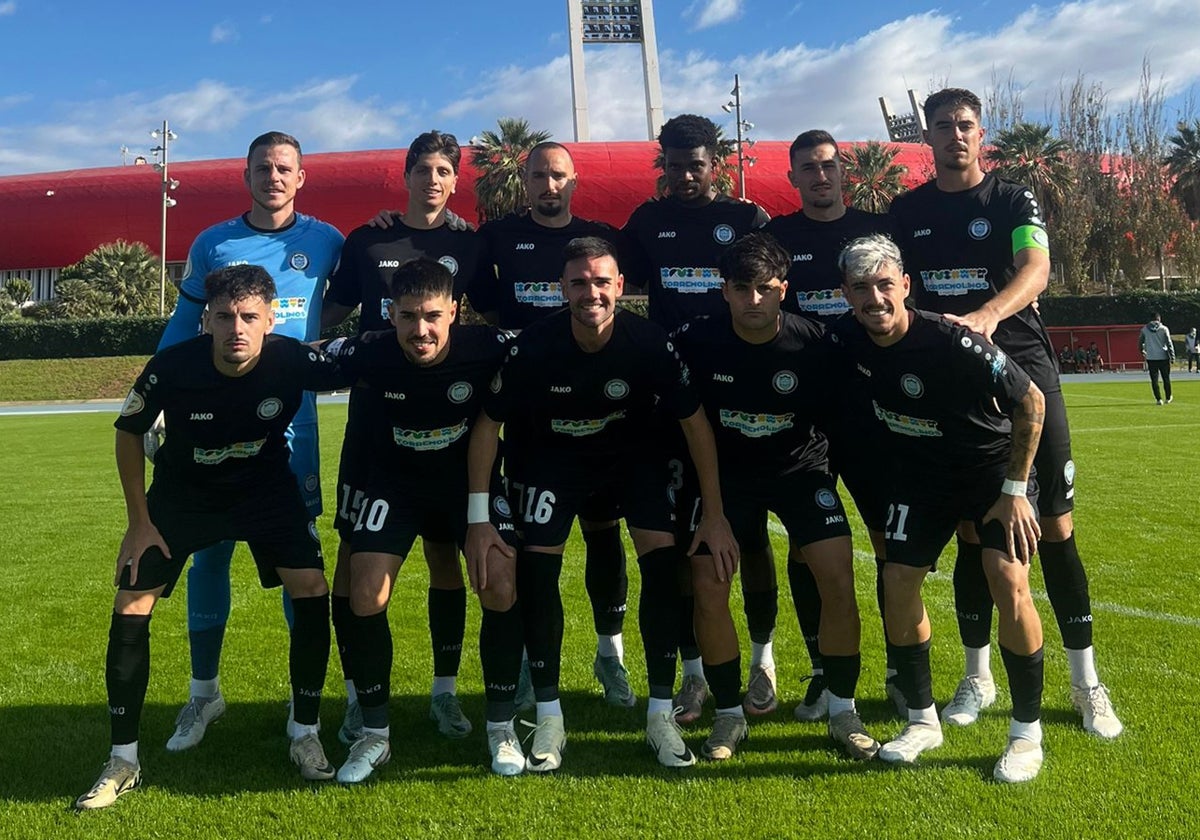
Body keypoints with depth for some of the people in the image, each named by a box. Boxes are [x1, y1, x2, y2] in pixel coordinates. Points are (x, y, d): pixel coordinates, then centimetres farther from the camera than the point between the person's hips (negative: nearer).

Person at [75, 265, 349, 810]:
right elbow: (128, 433, -8)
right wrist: (139, 520, -6)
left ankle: (305, 735, 6)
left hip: (267, 486, 0)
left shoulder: (293, 361, -28)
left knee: (311, 590, -14)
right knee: (130, 608, -7)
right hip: (182, 492, 0)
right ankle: (123, 762, 10)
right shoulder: (172, 367, -28)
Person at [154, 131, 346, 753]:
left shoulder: (324, 241, 3)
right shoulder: (212, 245, 5)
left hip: (292, 420, -1)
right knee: (208, 554, 5)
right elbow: (182, 327, 9)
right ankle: (204, 692, 20)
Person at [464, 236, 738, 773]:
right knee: (536, 571, -13)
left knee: (664, 562, -15)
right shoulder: (533, 347, -26)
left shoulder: (649, 342, -25)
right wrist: (478, 518, -17)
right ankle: (549, 719, 5)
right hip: (552, 457, 0)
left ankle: (661, 715, 0)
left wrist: (714, 514, -13)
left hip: (632, 451, 0)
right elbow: (488, 425, -14)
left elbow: (695, 423, -13)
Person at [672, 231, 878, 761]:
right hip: (727, 472, 1)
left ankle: (843, 713, 5)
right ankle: (729, 714, 8)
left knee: (839, 579, -15)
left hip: (801, 466, 0)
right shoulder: (697, 342, -16)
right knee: (707, 585, -12)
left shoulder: (814, 344, -17)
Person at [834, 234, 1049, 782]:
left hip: (994, 466, -4)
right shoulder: (847, 345, -14)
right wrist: (881, 484, 8)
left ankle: (1027, 731, -1)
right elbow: (852, 409, 8)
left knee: (1008, 583, -19)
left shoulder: (952, 342, -29)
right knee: (898, 585, -2)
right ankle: (923, 720, 17)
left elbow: (1031, 401, -19)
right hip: (919, 478, 5)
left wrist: (1015, 490, -16)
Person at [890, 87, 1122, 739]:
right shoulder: (906, 212, 10)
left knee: (1055, 526, -2)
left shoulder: (1015, 202, 2)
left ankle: (1086, 684, 10)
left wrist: (988, 315, -38)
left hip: (1023, 372, -1)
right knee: (972, 531, 6)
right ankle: (977, 676, 18)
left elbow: (1035, 269, -17)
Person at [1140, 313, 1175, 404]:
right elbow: (1169, 344, -6)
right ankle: (1168, 398, 21)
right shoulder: (1164, 329, -4)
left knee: (1154, 379, 4)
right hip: (1163, 357, -1)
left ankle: (1158, 399, 0)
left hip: (1151, 358, 1)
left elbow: (1140, 342, 11)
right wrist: (1172, 357, -1)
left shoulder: (1144, 329, 2)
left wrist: (1142, 352, 30)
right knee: (1166, 379, 12)